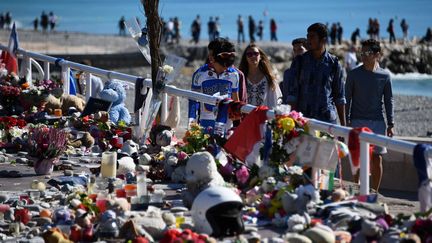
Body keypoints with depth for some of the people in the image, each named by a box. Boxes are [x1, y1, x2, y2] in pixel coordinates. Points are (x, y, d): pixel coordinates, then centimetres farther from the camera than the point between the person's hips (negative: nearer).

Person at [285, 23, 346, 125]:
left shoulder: (334, 64, 5)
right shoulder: (299, 61, 5)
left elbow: (339, 97, 9)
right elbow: (292, 94, 3)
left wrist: (343, 125, 7)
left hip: (328, 118, 0)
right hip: (303, 118, 0)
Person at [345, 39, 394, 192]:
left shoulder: (384, 76, 2)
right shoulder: (354, 74, 1)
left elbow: (389, 100, 7)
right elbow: (347, 99, 5)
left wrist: (390, 124, 2)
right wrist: (347, 122, -1)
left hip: (377, 122, 1)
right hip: (358, 121, 0)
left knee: (377, 159, 0)